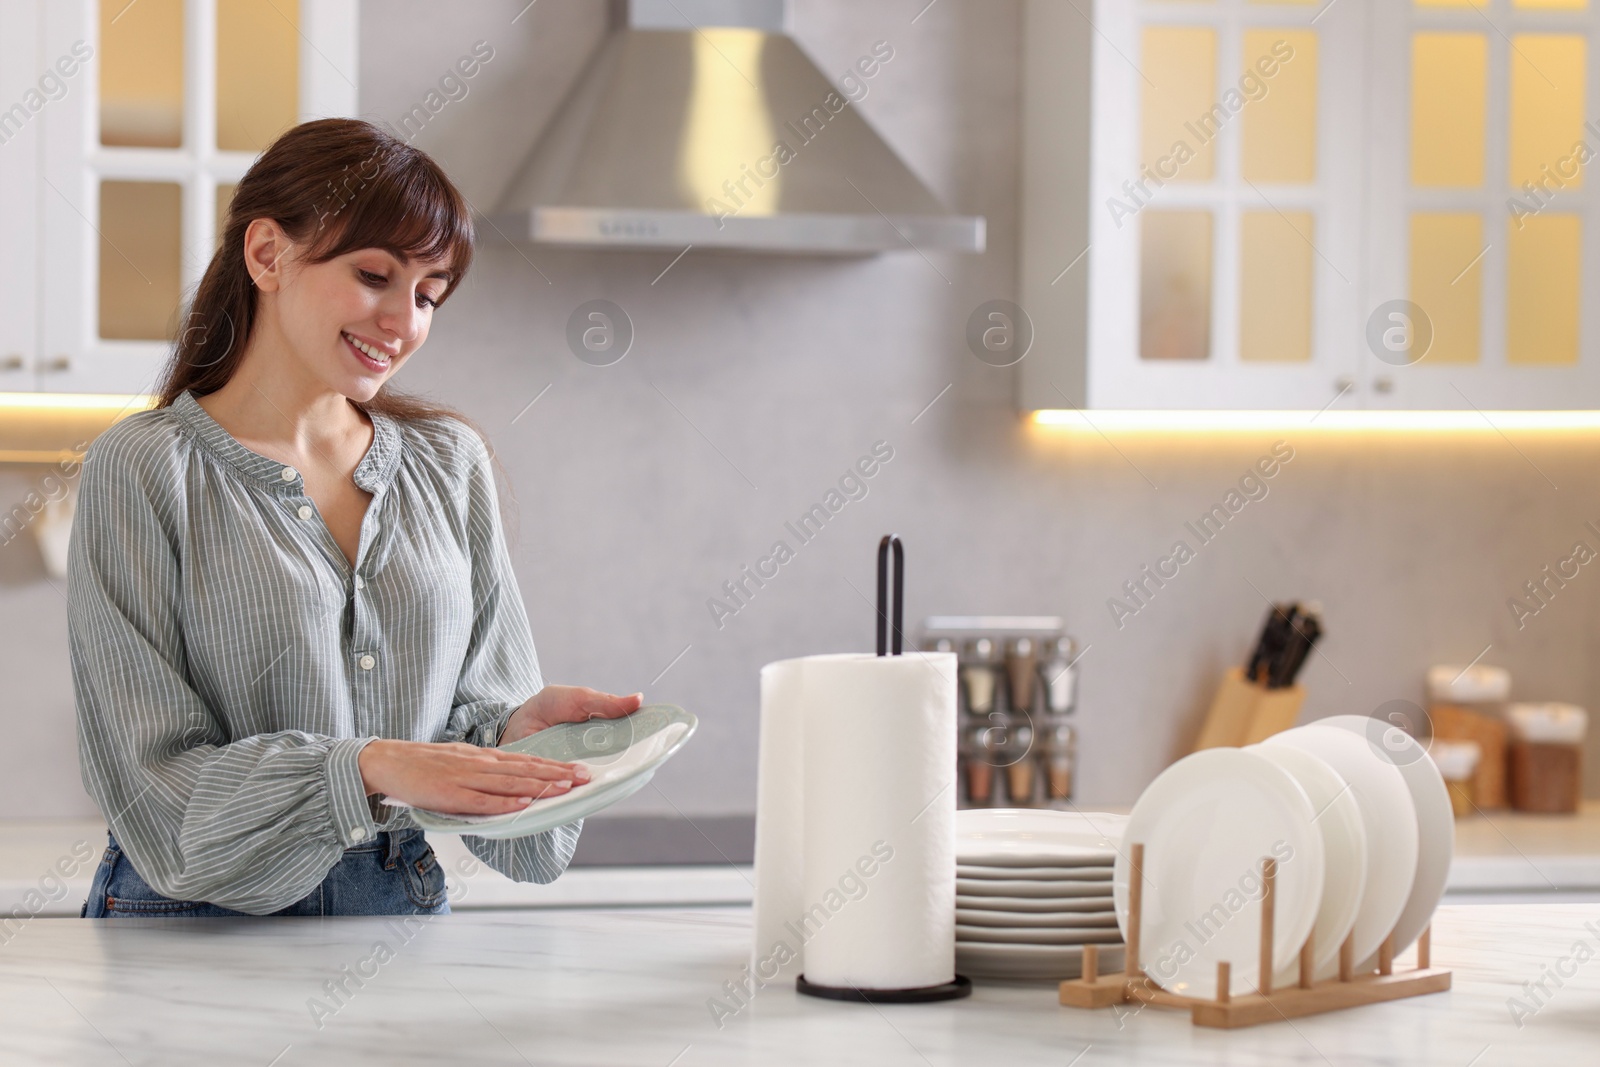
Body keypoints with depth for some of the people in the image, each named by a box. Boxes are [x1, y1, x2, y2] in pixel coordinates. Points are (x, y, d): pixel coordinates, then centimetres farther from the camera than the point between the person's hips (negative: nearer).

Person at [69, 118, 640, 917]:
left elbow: (470, 718, 13)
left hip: (404, 908, 4)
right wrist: (367, 769, -23)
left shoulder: (450, 463, 11)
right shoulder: (143, 470, -4)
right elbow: (150, 780, -10)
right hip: (195, 922, -4)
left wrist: (523, 725, -10)